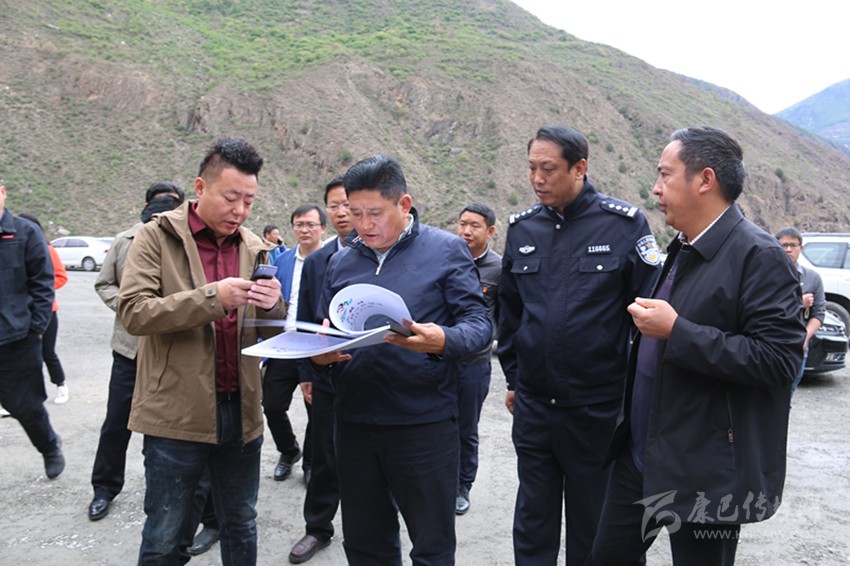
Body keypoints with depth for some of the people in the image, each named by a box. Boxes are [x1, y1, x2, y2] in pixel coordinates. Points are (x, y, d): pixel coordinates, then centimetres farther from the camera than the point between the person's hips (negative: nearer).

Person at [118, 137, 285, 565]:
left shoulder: (255, 248, 9)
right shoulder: (157, 237, -4)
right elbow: (133, 313, -15)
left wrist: (273, 307, -13)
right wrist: (213, 296, -24)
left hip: (241, 412, 4)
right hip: (177, 413, -4)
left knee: (241, 526, 18)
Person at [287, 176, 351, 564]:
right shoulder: (315, 262, 7)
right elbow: (304, 321, 9)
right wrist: (306, 373, 6)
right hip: (326, 374, 3)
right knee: (325, 456, 14)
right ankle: (318, 527, 31)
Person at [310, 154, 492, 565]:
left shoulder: (446, 250, -2)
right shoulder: (341, 261, 10)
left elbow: (478, 323, -7)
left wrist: (442, 341, -28)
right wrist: (318, 356, -9)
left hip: (423, 423, -4)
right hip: (354, 422, 4)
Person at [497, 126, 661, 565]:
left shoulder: (623, 224, -8)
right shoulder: (521, 228, 4)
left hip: (598, 407, -3)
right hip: (532, 408, 4)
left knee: (592, 527, 16)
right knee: (532, 523, 17)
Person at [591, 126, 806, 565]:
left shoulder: (758, 256, -16)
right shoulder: (681, 250, 11)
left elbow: (779, 359, -24)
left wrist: (676, 331, -26)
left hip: (706, 470, -8)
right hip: (642, 455, 8)